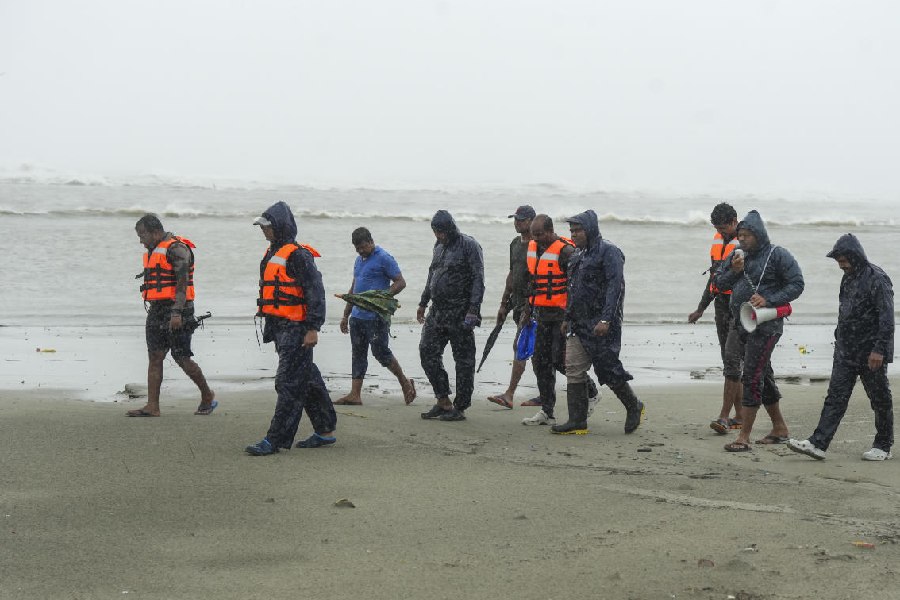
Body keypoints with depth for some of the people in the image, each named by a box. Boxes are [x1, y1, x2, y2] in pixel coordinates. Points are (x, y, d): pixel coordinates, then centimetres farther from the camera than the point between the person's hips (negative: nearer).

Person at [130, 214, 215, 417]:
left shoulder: (176, 248, -12)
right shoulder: (153, 251, 19)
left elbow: (182, 282, -18)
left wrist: (176, 313, -25)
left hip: (176, 311, -9)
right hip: (156, 309, 9)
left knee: (182, 358, -5)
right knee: (155, 357, 2)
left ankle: (207, 396, 13)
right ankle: (152, 406, 1)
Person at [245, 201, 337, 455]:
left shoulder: (297, 255, -13)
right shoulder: (272, 254, 17)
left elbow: (315, 291, -17)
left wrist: (313, 328, -21)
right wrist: (269, 326, 25)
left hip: (297, 329, -10)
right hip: (280, 327, 10)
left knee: (288, 384, -8)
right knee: (307, 379, 15)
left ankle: (276, 439, -8)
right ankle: (325, 431, 23)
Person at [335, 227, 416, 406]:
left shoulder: (384, 258, -8)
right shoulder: (359, 260, 17)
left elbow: (400, 282, -10)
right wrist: (345, 315, 21)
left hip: (376, 317, -8)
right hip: (357, 316, 8)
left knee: (381, 352, -4)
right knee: (358, 354, 6)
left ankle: (405, 383, 14)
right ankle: (355, 394, 5)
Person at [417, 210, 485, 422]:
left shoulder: (469, 246, -10)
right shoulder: (439, 247, 14)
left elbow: (478, 279, -13)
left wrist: (473, 309, -20)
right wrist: (423, 303, 24)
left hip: (460, 313, -8)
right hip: (437, 310, 8)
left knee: (463, 359, -1)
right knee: (428, 351, 4)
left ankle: (460, 408, 4)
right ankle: (443, 401, 12)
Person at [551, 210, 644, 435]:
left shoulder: (609, 252, -10)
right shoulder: (578, 255, 17)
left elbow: (615, 287, -18)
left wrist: (606, 319, -25)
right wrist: (568, 318, 22)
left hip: (602, 324, -9)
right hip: (579, 324, 9)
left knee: (607, 369, -4)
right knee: (574, 369, 3)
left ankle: (634, 407, 18)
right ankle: (577, 421, 5)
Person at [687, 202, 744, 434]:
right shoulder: (718, 241, 13)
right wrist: (701, 309, 25)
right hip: (722, 306, 8)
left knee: (732, 358, -13)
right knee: (730, 361, 9)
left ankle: (724, 416, -13)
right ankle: (740, 415, 15)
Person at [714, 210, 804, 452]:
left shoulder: (777, 255, -8)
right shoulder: (737, 255, 12)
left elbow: (796, 284, -11)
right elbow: (719, 283, 13)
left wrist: (768, 300, -20)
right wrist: (733, 271, -7)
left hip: (765, 325, -8)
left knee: (752, 378, -12)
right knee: (764, 377, 16)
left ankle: (744, 437, -11)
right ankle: (779, 428, 28)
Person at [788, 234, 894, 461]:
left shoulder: (877, 279, -14)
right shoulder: (848, 278, 12)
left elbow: (886, 318, -17)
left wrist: (879, 350, -21)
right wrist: (839, 342, 21)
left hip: (871, 354, -8)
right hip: (845, 352, 8)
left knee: (880, 399, 5)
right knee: (835, 396, 0)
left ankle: (883, 446, 18)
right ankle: (818, 444, -5)